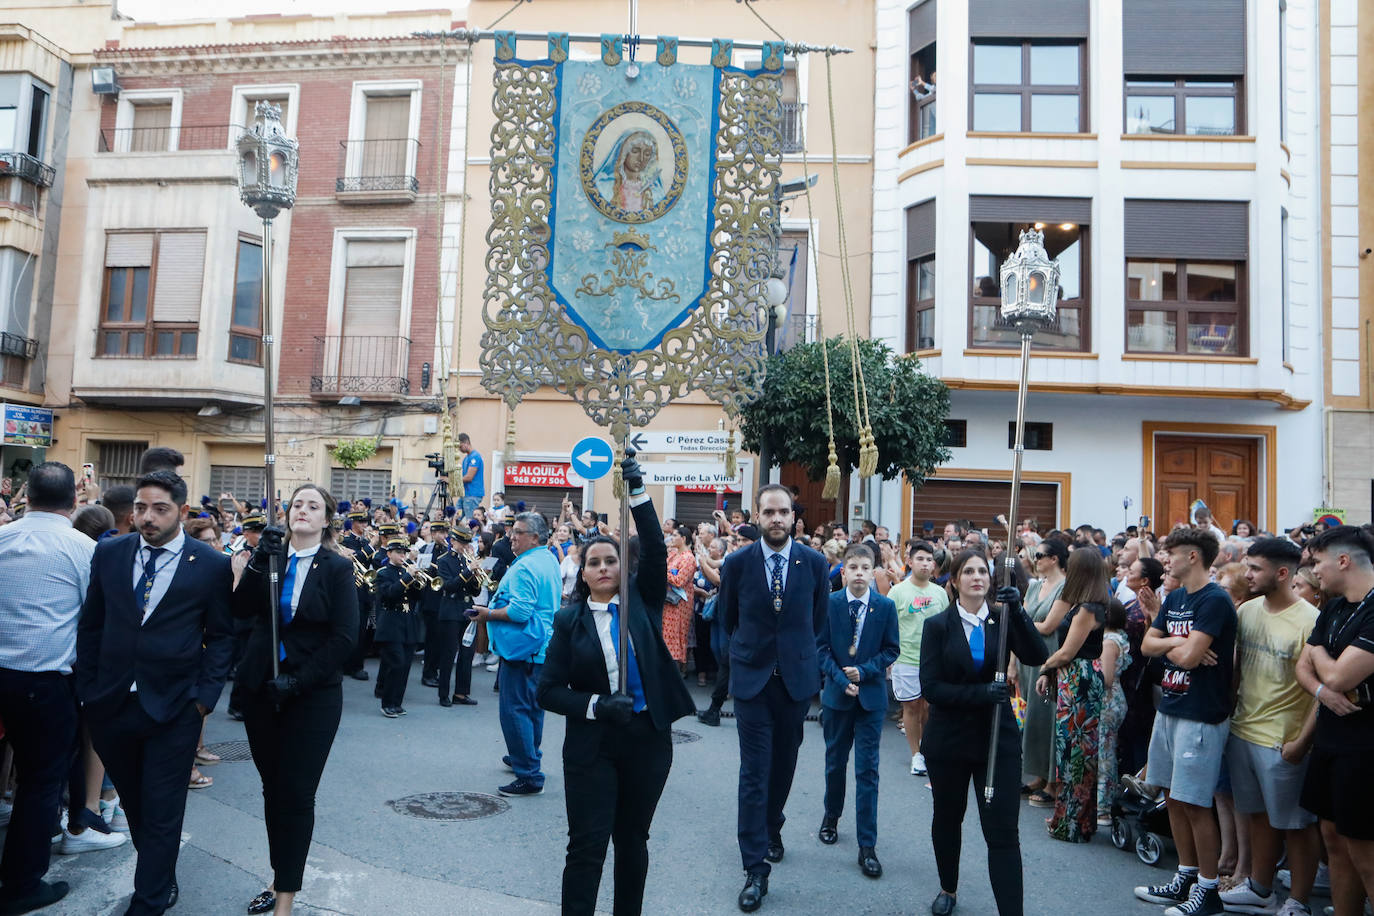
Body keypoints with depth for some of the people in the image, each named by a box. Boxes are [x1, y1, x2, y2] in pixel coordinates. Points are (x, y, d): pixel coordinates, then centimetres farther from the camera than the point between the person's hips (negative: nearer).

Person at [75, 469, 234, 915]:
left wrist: (205, 695, -8)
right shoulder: (109, 553, 1)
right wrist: (87, 688, 4)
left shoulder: (212, 564, -8)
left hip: (174, 709, -4)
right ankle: (162, 880, 39)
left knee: (161, 811, 6)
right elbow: (91, 625, 8)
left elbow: (221, 636, -2)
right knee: (133, 801, 19)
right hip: (111, 705, 4)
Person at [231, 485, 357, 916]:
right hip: (262, 689, 4)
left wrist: (298, 681, -14)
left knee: (296, 795, -1)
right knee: (273, 789, 13)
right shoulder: (270, 556, 5)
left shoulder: (337, 568, -4)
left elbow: (344, 637, -9)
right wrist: (258, 564, -20)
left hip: (313, 696, -4)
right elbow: (241, 610, -7)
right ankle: (279, 879, 27)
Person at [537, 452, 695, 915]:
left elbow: (656, 551, -13)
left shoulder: (641, 602, 2)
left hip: (648, 738, 2)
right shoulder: (569, 620, -2)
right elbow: (549, 691, -4)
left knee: (633, 841, 16)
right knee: (587, 846, 0)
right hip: (592, 746, -2)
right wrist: (597, 706, -19)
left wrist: (637, 491, -21)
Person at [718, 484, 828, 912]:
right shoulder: (736, 563, -6)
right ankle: (756, 868, 2)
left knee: (783, 765, 15)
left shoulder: (814, 563, -4)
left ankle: (771, 829, 40)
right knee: (754, 773, -3)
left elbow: (818, 617, 11)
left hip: (796, 679, 2)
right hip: (752, 680, -1)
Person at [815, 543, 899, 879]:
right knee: (835, 762, 15)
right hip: (836, 695, 1)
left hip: (871, 697, -1)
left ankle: (867, 845, 3)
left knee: (867, 770, -2)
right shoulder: (829, 603, -4)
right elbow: (821, 647, -3)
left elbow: (891, 649, -1)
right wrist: (841, 679, -13)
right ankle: (831, 817, 40)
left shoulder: (886, 606, -4)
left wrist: (862, 672, -13)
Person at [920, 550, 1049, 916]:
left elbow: (1037, 657, -16)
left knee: (1003, 831, -6)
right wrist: (981, 693, -24)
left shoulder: (1001, 620, 1)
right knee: (947, 818, 17)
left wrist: (1017, 612, -27)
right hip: (949, 738, 0)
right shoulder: (938, 626, -3)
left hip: (998, 737, 0)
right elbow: (931, 687, -12)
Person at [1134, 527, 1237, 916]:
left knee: (1195, 805, 0)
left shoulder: (1215, 600, -16)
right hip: (1169, 708, 9)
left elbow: (1188, 656, -23)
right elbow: (1147, 644, 9)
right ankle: (1185, 877, 27)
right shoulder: (1174, 598, 11)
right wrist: (1179, 643, -9)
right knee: (1173, 798, 14)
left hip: (1201, 715, -8)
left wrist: (1170, 644, -2)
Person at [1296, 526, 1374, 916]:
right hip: (1331, 737, 9)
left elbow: (1339, 676, -23)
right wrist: (1321, 689, -10)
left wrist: (1319, 652, -2)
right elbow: (1303, 667, 12)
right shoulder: (1334, 608, 10)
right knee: (1334, 839, 15)